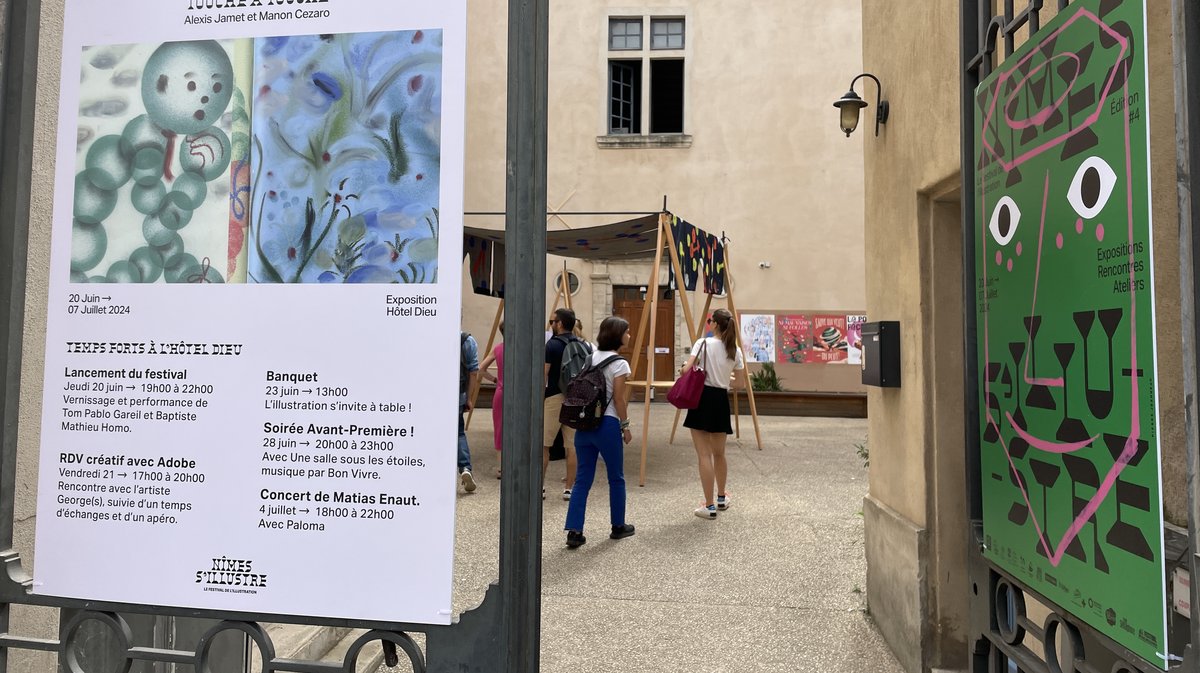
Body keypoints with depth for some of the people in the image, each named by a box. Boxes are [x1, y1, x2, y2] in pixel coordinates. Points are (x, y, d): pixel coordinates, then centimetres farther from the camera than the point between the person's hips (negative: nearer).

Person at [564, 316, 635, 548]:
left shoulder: (590, 357, 9)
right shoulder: (619, 364, -10)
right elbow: (619, 400, -10)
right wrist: (625, 426, 0)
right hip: (607, 424, -6)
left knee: (583, 478, 7)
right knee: (616, 478, 11)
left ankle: (574, 531, 2)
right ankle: (618, 526, 25)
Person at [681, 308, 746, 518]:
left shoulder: (704, 343, -8)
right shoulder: (736, 351, 5)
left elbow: (687, 369, -17)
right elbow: (740, 384, 9)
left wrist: (684, 365, 6)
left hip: (702, 398, -5)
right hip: (721, 401, 5)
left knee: (705, 455, -1)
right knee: (719, 453, 21)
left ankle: (710, 506, 0)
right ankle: (721, 498, 36)